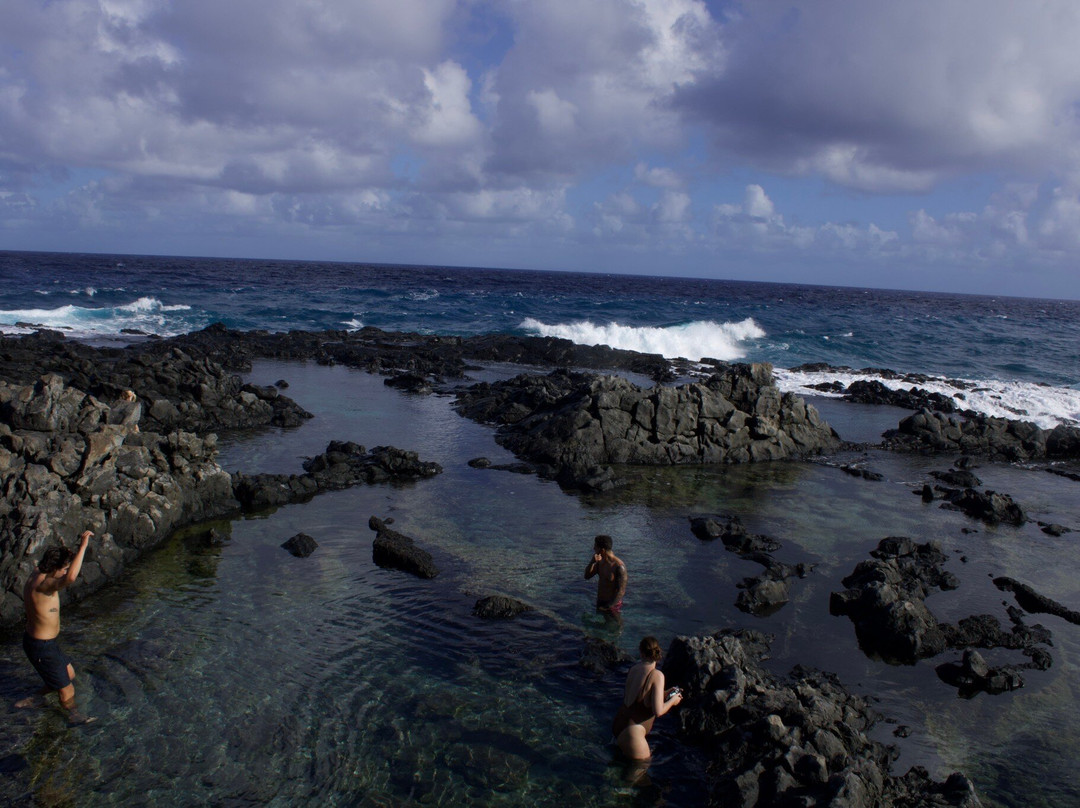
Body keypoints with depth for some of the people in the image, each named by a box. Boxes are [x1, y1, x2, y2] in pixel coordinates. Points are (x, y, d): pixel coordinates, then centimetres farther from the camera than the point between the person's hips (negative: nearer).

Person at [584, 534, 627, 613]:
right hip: (600, 602, 7)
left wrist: (607, 608, -23)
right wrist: (592, 561, -17)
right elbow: (587, 576, 1)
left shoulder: (619, 566, -25)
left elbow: (621, 591, -23)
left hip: (613, 604, -7)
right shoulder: (600, 561, -3)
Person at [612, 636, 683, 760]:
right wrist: (672, 701, -1)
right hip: (631, 733, -7)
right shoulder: (657, 675, -17)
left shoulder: (633, 669, 3)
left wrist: (664, 694, 19)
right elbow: (658, 712, -19)